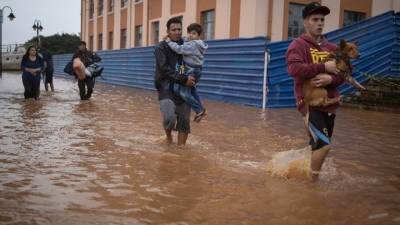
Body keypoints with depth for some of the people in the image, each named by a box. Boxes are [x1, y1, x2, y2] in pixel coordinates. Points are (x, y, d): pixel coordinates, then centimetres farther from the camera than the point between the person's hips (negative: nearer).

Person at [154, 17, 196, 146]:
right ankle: (168, 135, 13)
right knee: (169, 118, -20)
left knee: (184, 121, 1)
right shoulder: (161, 48, -3)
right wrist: (184, 79, -22)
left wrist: (192, 79, 3)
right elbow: (165, 69, -15)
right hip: (167, 89, -4)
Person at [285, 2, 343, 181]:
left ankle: (312, 175, 32)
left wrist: (330, 80, -16)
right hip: (309, 103, -6)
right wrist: (324, 67, -21)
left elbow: (342, 75, 6)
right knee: (324, 145, -14)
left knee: (319, 145, 15)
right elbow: (294, 69, -22)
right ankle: (313, 182, 4)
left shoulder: (332, 48, 13)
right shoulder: (298, 45, -5)